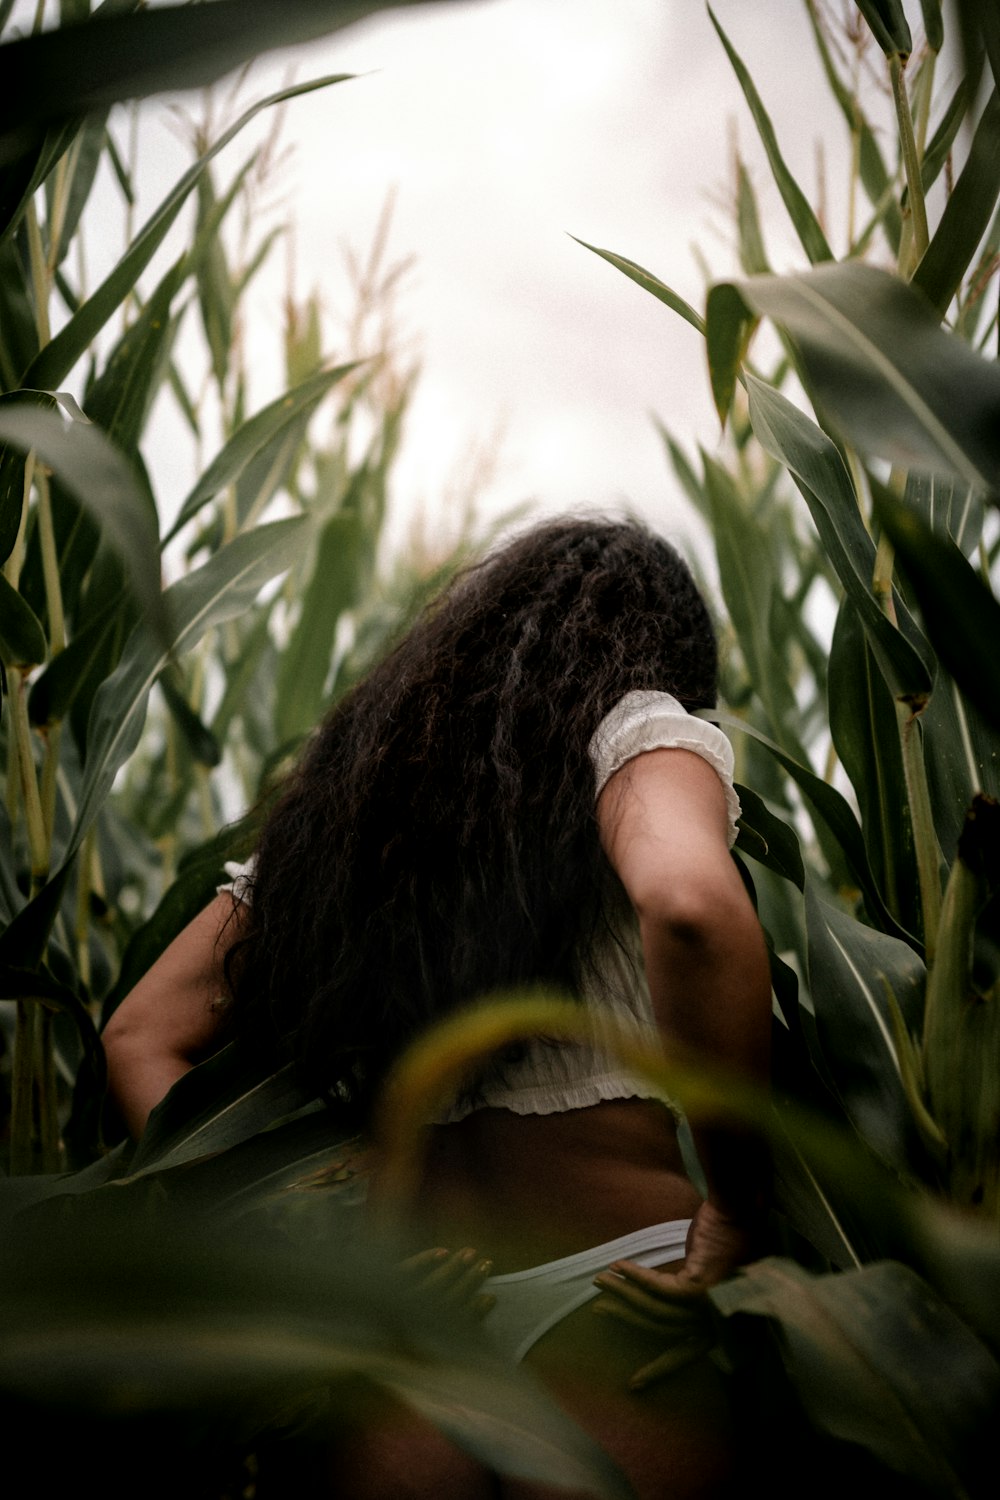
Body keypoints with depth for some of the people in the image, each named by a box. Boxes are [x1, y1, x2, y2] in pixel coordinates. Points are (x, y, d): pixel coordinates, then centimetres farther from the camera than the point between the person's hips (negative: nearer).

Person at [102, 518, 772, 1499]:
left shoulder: (345, 787, 15)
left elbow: (140, 1039, 14)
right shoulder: (634, 724, -2)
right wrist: (736, 1216, -17)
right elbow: (690, 903, -26)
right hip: (610, 1288, -4)